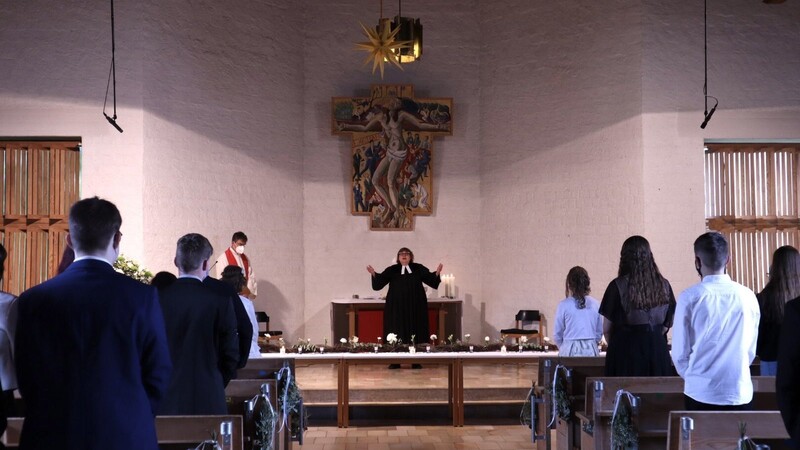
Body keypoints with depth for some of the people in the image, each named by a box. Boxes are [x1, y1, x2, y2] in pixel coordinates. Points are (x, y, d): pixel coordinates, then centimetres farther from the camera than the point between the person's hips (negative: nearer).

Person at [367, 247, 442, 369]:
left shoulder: (418, 269, 7)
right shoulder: (391, 270, 6)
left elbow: (431, 279, 1)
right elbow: (380, 281, -2)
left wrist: (437, 273, -17)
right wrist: (374, 274, -19)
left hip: (415, 307, 1)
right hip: (396, 307, 0)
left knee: (415, 332, 2)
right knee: (396, 333, 0)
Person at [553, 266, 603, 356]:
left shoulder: (564, 305, -5)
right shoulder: (595, 304, 3)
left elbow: (557, 334, 3)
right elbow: (600, 332, 10)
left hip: (570, 350, -2)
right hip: (590, 350, 2)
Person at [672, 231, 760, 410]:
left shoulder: (690, 297, -9)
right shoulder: (748, 296, -1)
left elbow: (680, 352, -4)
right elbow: (751, 350, 8)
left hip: (700, 392, -2)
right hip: (740, 392, 2)